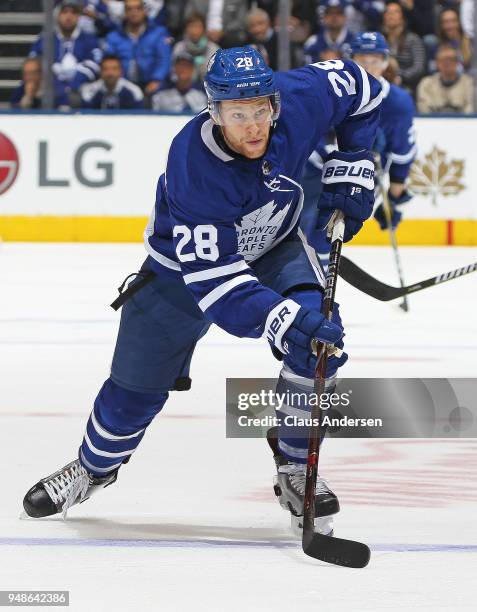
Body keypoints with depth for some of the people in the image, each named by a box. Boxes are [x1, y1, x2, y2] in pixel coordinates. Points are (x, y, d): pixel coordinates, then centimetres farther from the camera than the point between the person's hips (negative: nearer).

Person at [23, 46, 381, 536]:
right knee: (137, 385, 7)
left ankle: (295, 470, -6)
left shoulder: (299, 99, -29)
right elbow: (214, 279, -40)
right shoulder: (192, 168, -40)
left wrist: (350, 171, -10)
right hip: (187, 262, -3)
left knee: (320, 340, -24)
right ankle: (93, 468, 38)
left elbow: (360, 89, -5)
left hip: (273, 248, 3)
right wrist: (281, 320, -52)